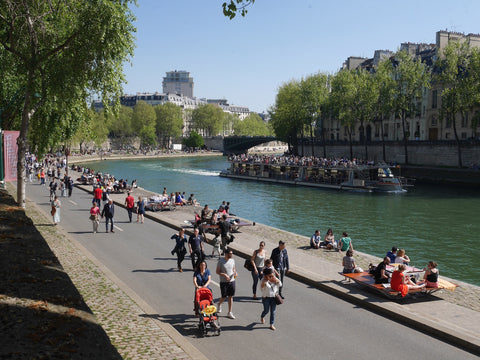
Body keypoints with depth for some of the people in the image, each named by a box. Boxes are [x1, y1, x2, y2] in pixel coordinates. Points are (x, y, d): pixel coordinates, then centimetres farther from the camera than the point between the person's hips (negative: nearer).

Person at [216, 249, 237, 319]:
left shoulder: (232, 260, 4)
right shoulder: (220, 261, -12)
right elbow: (217, 272, -9)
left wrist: (235, 272, -7)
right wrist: (225, 275, -23)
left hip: (232, 281, 4)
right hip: (223, 282, -4)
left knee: (230, 297, 5)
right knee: (224, 297, 2)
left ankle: (229, 313, 13)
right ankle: (219, 304, 37)